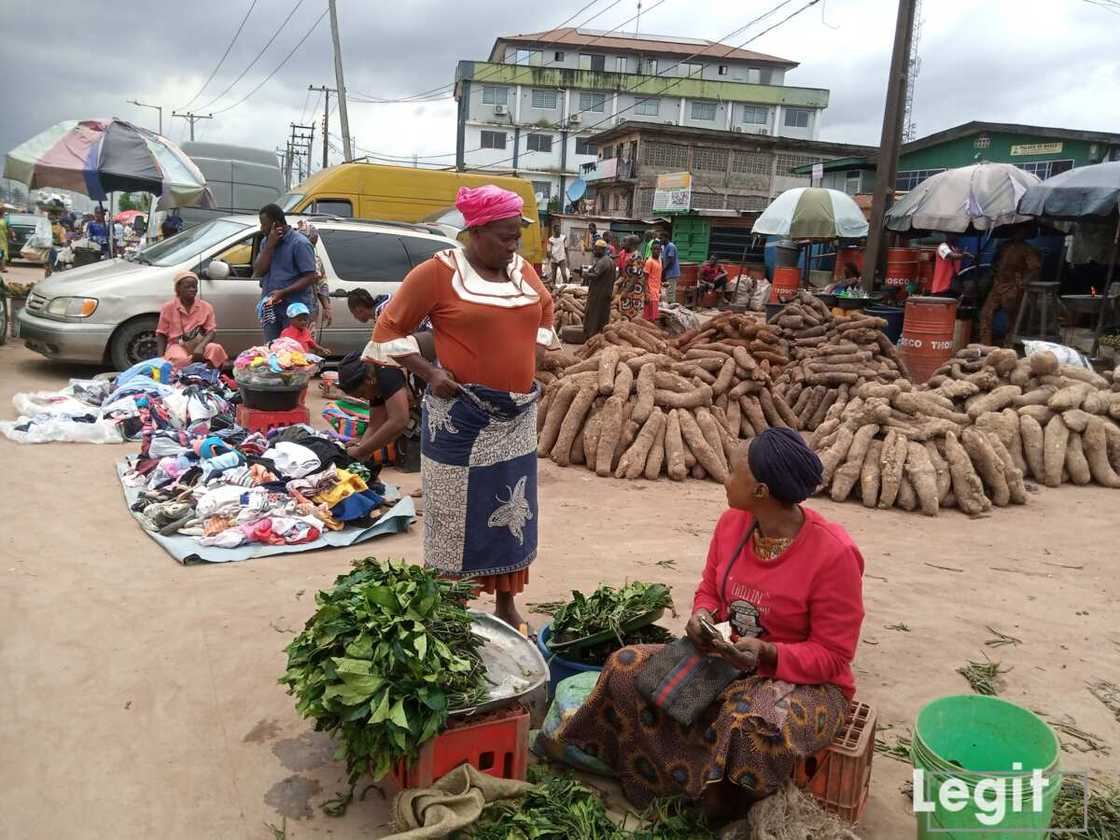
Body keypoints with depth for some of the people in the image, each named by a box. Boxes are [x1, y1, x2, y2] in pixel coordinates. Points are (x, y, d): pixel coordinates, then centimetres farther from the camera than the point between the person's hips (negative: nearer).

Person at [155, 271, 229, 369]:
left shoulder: (206, 307, 4)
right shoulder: (169, 308, 1)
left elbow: (211, 331, -3)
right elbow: (161, 335, 5)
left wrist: (201, 346, -23)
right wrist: (160, 357, -9)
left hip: (199, 345, 2)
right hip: (177, 346, -2)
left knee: (216, 349, -32)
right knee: (180, 360, -38)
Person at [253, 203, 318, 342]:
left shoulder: (300, 243, -9)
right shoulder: (266, 242, 13)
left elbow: (310, 277, -14)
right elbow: (258, 272, 2)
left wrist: (282, 293, -22)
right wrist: (270, 245, -8)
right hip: (270, 307, 7)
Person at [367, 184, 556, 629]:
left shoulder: (524, 271, 6)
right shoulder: (437, 272, -11)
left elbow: (545, 310, 25)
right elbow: (389, 327, -5)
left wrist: (533, 353, 10)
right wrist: (428, 372, -14)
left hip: (517, 415, 6)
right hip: (461, 416, -5)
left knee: (512, 511, 13)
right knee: (456, 514, 5)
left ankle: (507, 605, 27)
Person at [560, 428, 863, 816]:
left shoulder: (834, 553, -23)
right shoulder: (732, 522, -5)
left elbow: (832, 656, -17)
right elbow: (709, 591, 10)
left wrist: (766, 653, -32)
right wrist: (702, 617, -14)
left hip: (806, 681, -5)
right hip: (726, 659, 6)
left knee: (754, 726, -38)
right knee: (628, 667, -12)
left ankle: (724, 808, -7)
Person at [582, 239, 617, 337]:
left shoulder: (601, 262, -18)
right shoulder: (611, 261, 14)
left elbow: (595, 275, -26)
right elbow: (615, 277, 18)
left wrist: (585, 273, -10)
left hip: (597, 294, -10)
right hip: (608, 293, 10)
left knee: (591, 316, -3)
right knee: (604, 316, 13)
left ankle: (590, 337, -2)